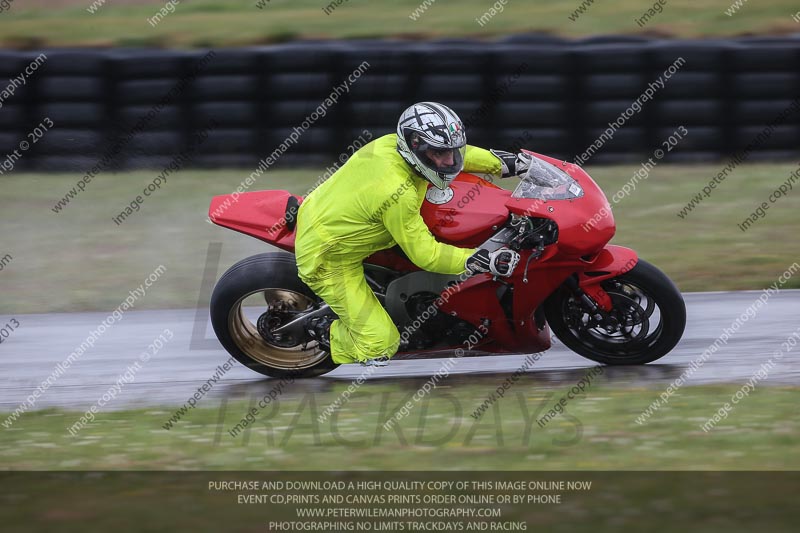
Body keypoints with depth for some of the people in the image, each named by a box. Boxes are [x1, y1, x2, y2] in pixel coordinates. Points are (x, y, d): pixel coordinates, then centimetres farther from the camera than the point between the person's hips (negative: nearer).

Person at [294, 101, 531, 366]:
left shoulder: (393, 143, -12)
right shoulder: (397, 192, -34)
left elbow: (454, 153, 7)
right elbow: (424, 253, -25)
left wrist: (507, 163, 8)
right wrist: (482, 261, -31)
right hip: (330, 262, -8)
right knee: (380, 344, -9)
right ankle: (326, 332, 15)